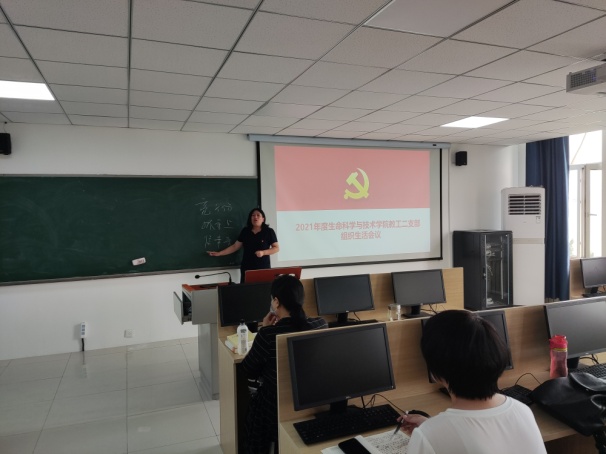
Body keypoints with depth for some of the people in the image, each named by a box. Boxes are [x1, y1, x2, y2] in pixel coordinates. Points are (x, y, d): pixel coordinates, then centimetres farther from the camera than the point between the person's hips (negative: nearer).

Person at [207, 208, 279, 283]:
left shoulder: (269, 231, -1)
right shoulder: (245, 231, 7)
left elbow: (276, 248, -2)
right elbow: (235, 246, 9)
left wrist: (263, 252, -17)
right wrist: (219, 253, 3)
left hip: (263, 268, -2)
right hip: (246, 268, 3)